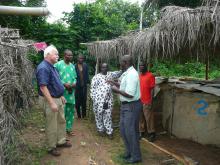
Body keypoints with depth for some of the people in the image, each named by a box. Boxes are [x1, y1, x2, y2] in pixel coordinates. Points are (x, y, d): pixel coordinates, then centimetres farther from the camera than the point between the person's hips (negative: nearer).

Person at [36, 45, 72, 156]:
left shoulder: (51, 66, 10)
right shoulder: (43, 68, -21)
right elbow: (43, 87, -26)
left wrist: (61, 96, 19)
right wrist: (52, 103, -26)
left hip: (57, 98, 10)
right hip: (50, 100, -10)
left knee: (61, 121, 19)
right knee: (52, 125, 4)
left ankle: (61, 141, 35)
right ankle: (51, 147, 20)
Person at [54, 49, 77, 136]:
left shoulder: (72, 66, 15)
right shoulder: (58, 64, -6)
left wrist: (74, 83, -3)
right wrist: (64, 84, -18)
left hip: (71, 92, 6)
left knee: (71, 111, 11)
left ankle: (69, 128, 25)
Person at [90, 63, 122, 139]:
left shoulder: (110, 74, 12)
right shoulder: (96, 77, -1)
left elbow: (118, 73, 6)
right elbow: (93, 88, -2)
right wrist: (93, 98, -7)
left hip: (108, 99, 3)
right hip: (99, 99, -3)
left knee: (108, 115, 7)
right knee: (99, 114, 7)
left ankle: (109, 131, 13)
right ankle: (100, 129, 24)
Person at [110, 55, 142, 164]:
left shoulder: (131, 74, -23)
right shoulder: (127, 73, 9)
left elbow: (130, 94, -28)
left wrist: (117, 90, -17)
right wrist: (115, 84, 13)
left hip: (131, 106, -10)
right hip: (125, 105, 10)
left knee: (131, 131, 2)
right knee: (123, 129, 18)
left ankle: (136, 156, 20)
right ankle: (129, 152, 35)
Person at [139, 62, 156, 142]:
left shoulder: (150, 75, -8)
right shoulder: (139, 76, 11)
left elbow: (152, 89, -10)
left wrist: (151, 101, -14)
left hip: (147, 101, -6)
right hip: (139, 101, 6)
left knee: (149, 118, 2)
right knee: (140, 117, 13)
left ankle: (151, 133, 14)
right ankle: (141, 132, 26)